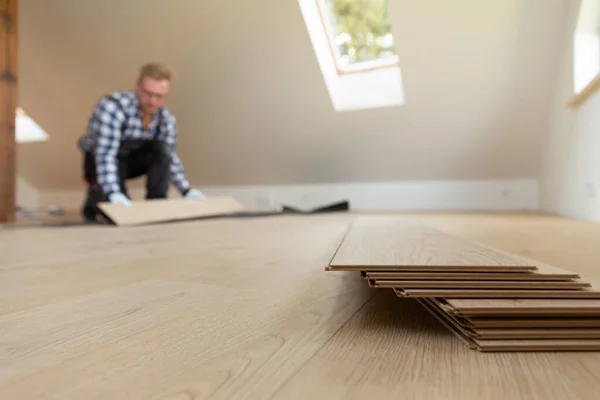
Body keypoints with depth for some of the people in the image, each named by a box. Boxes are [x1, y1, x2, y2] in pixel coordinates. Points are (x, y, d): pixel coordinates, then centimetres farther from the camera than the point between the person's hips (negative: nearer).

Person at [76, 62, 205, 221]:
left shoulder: (167, 119, -15)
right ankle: (95, 196, 11)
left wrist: (187, 190, -14)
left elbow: (170, 157, -6)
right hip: (99, 161, -4)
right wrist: (113, 193, -48)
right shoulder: (113, 106, -32)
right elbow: (105, 153, -38)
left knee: (162, 149, -25)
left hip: (132, 158, 4)